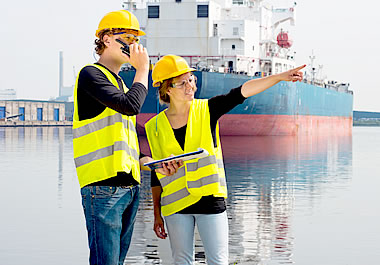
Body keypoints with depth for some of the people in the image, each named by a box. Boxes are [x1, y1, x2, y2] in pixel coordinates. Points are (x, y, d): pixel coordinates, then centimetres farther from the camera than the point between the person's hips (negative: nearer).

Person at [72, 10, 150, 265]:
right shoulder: (91, 74, -2)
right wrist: (143, 68, -5)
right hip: (103, 186, -9)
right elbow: (130, 105, -19)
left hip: (129, 185, 9)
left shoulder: (120, 84, 25)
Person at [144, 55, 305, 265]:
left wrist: (279, 77, -23)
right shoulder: (155, 127, 2)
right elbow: (156, 173, 8)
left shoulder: (206, 110, 1)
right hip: (175, 204, 1)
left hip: (210, 199, -1)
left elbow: (240, 93, -12)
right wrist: (157, 214, 7)